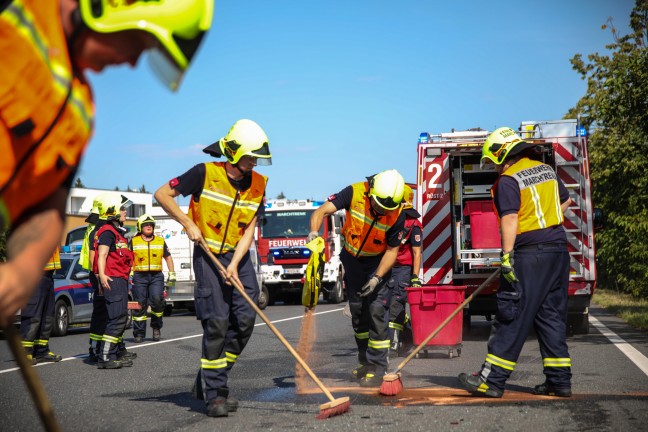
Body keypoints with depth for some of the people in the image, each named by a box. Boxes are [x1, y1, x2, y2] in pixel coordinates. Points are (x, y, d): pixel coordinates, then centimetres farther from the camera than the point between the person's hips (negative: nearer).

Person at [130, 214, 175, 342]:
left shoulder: (160, 241, 14)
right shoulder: (134, 241, 8)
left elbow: (168, 257, 20)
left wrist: (172, 273, 14)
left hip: (156, 276, 1)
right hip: (140, 276, -1)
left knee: (157, 300, -15)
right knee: (140, 304, 0)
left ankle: (156, 327, 6)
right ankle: (139, 333, 8)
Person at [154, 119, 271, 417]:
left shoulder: (258, 185, 1)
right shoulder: (205, 174, -12)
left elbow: (249, 229, -2)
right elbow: (162, 194, -7)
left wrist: (235, 265, -15)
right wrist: (189, 224, -12)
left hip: (238, 256, 5)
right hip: (208, 255, -5)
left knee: (245, 319, -1)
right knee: (217, 321, -11)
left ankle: (209, 380, 16)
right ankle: (214, 394, -2)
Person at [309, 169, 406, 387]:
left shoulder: (397, 214, -24)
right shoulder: (355, 193, -25)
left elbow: (392, 250, -15)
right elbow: (322, 211, -30)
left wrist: (377, 277, -25)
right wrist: (314, 232, -49)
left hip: (377, 262, -2)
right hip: (352, 258, 3)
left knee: (376, 310, -14)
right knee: (357, 310, 9)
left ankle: (377, 369, -8)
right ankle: (365, 361, 24)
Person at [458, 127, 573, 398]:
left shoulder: (508, 181, -9)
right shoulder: (546, 170, 15)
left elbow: (510, 219, -19)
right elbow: (565, 201, 28)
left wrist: (507, 256, -22)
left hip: (530, 253, -8)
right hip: (558, 249, 8)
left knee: (512, 317, -6)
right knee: (552, 316, 12)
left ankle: (491, 381, -3)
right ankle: (559, 380, 14)